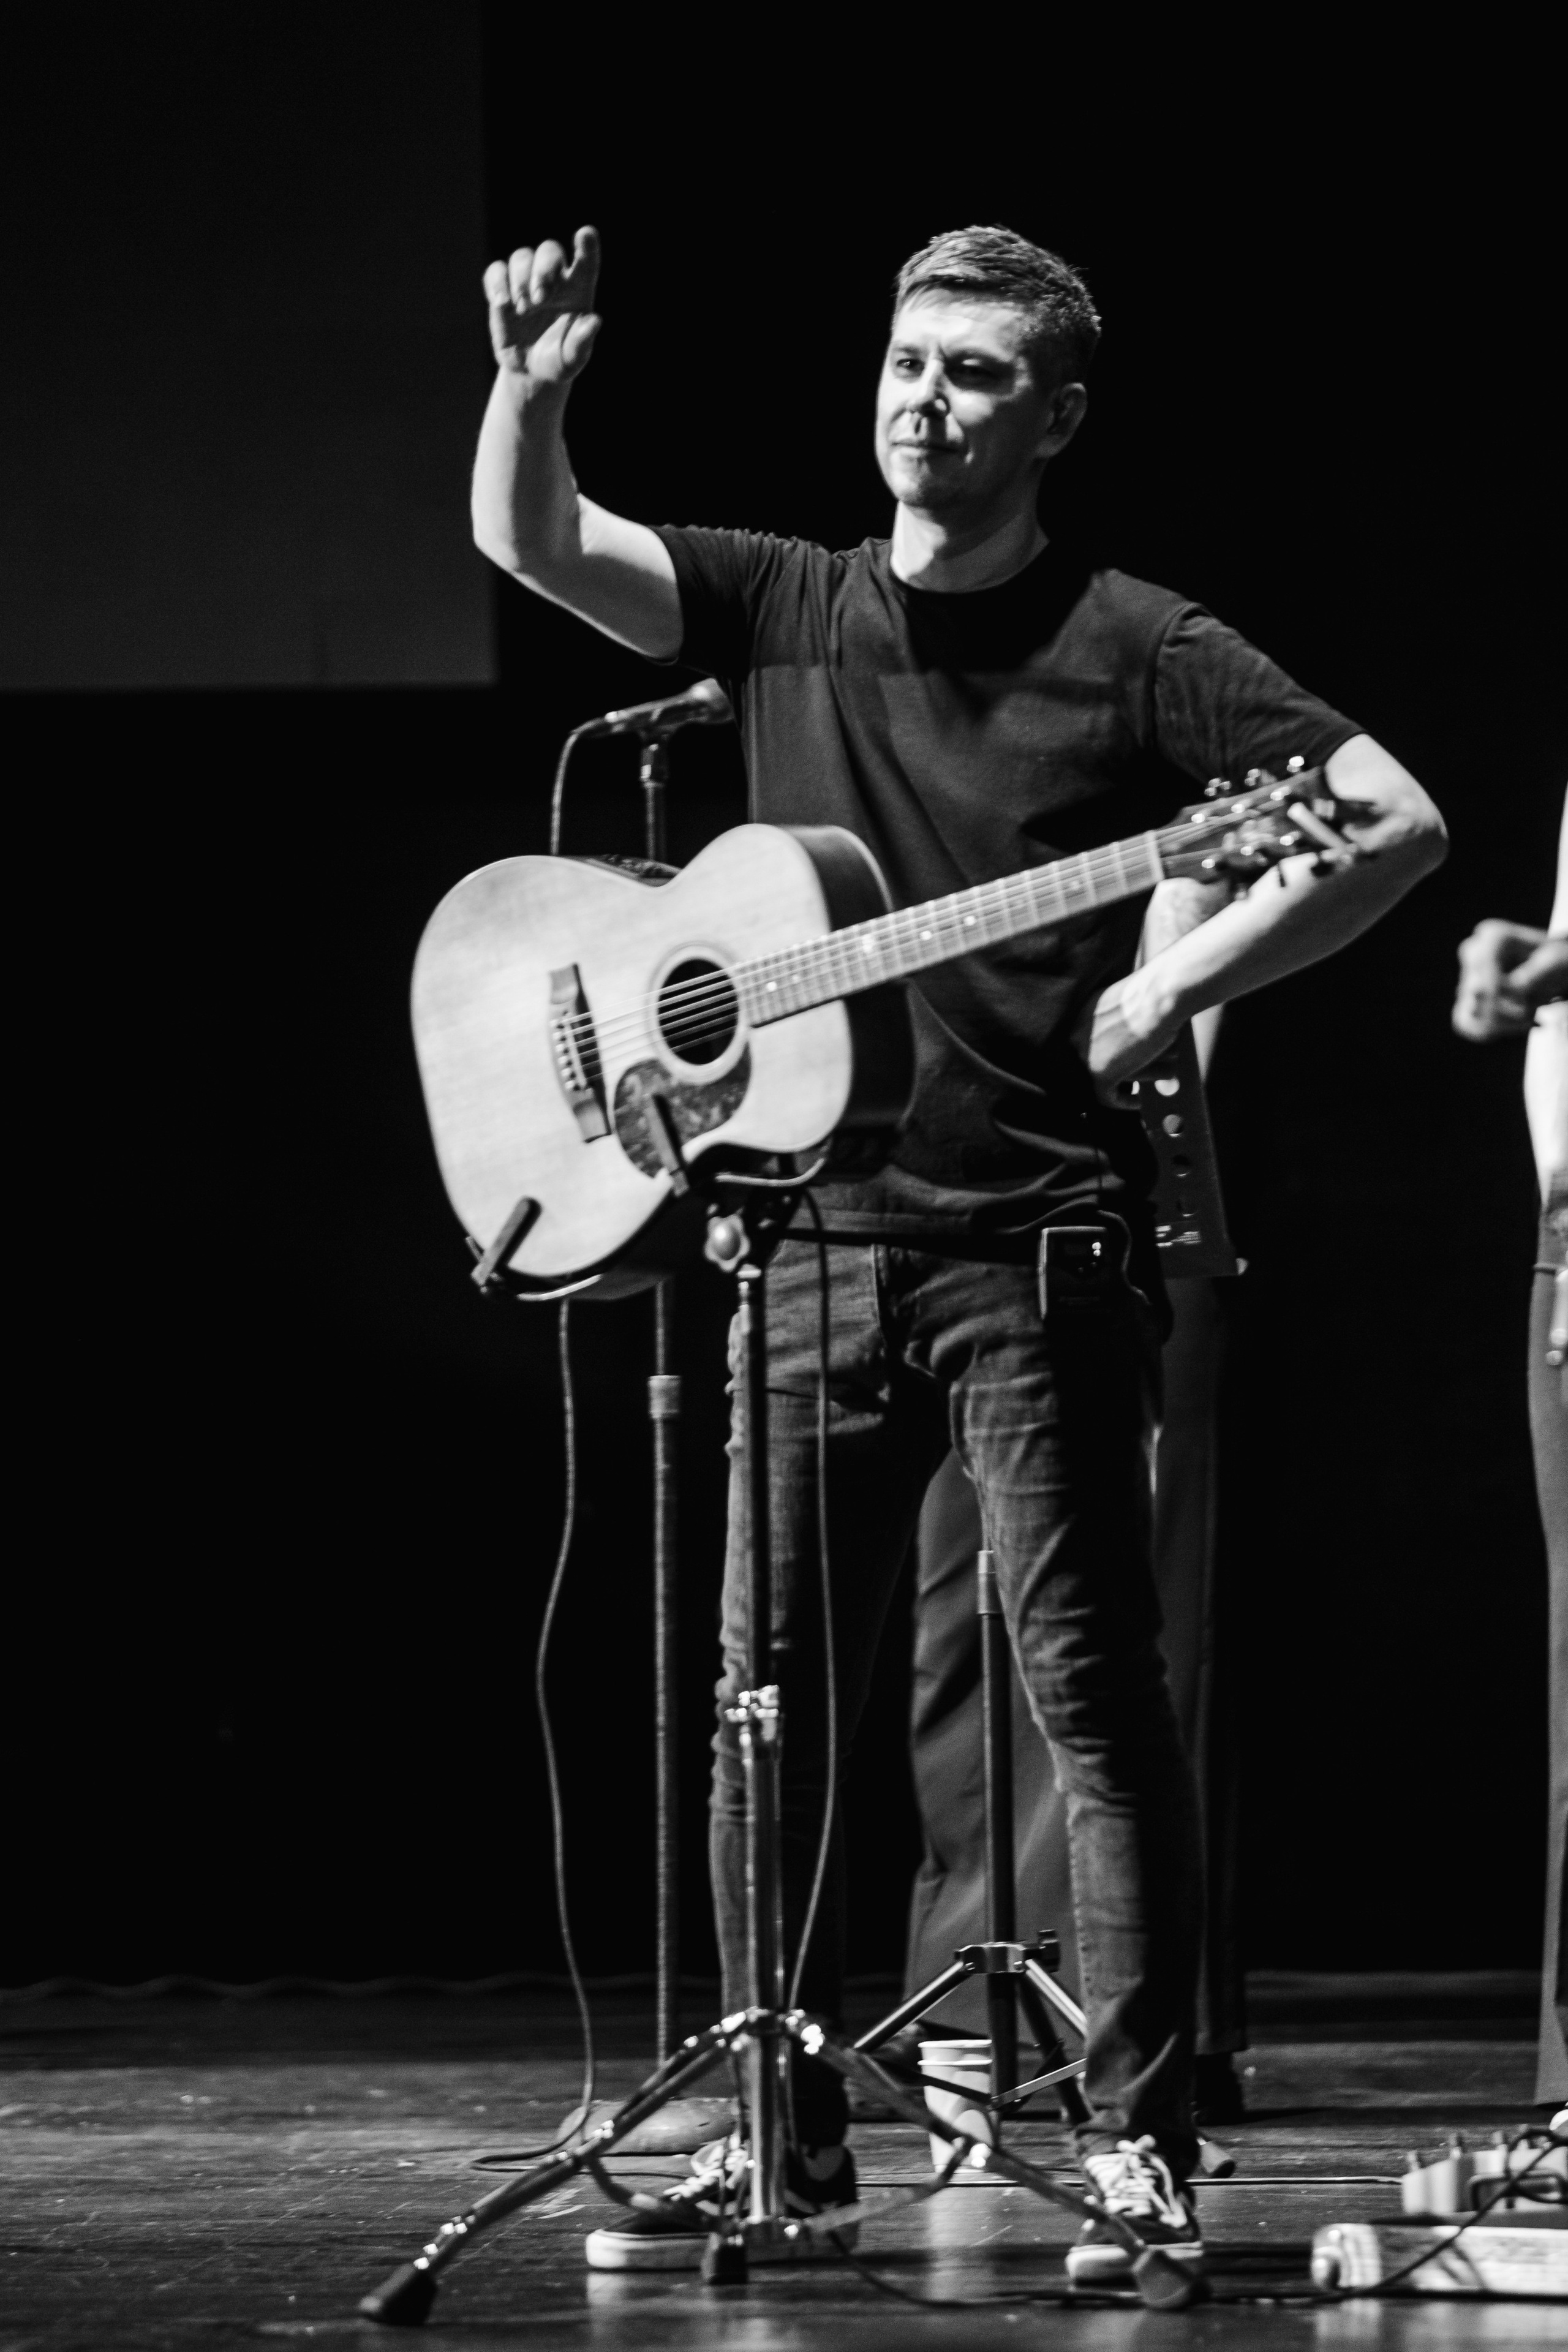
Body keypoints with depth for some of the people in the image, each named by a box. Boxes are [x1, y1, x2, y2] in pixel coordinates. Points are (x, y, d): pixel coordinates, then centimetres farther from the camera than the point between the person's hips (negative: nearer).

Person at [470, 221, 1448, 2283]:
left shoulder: (1131, 648, -2)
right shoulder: (782, 610, 11)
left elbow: (1399, 823, -7)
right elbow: (530, 545, 1)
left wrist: (1175, 984, -12)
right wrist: (531, 385, -17)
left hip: (1041, 1241, -5)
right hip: (816, 1239, 5)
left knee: (1090, 1690, -6)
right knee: (770, 1701, 6)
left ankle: (1140, 2150, -2)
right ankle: (786, 2130, 15)